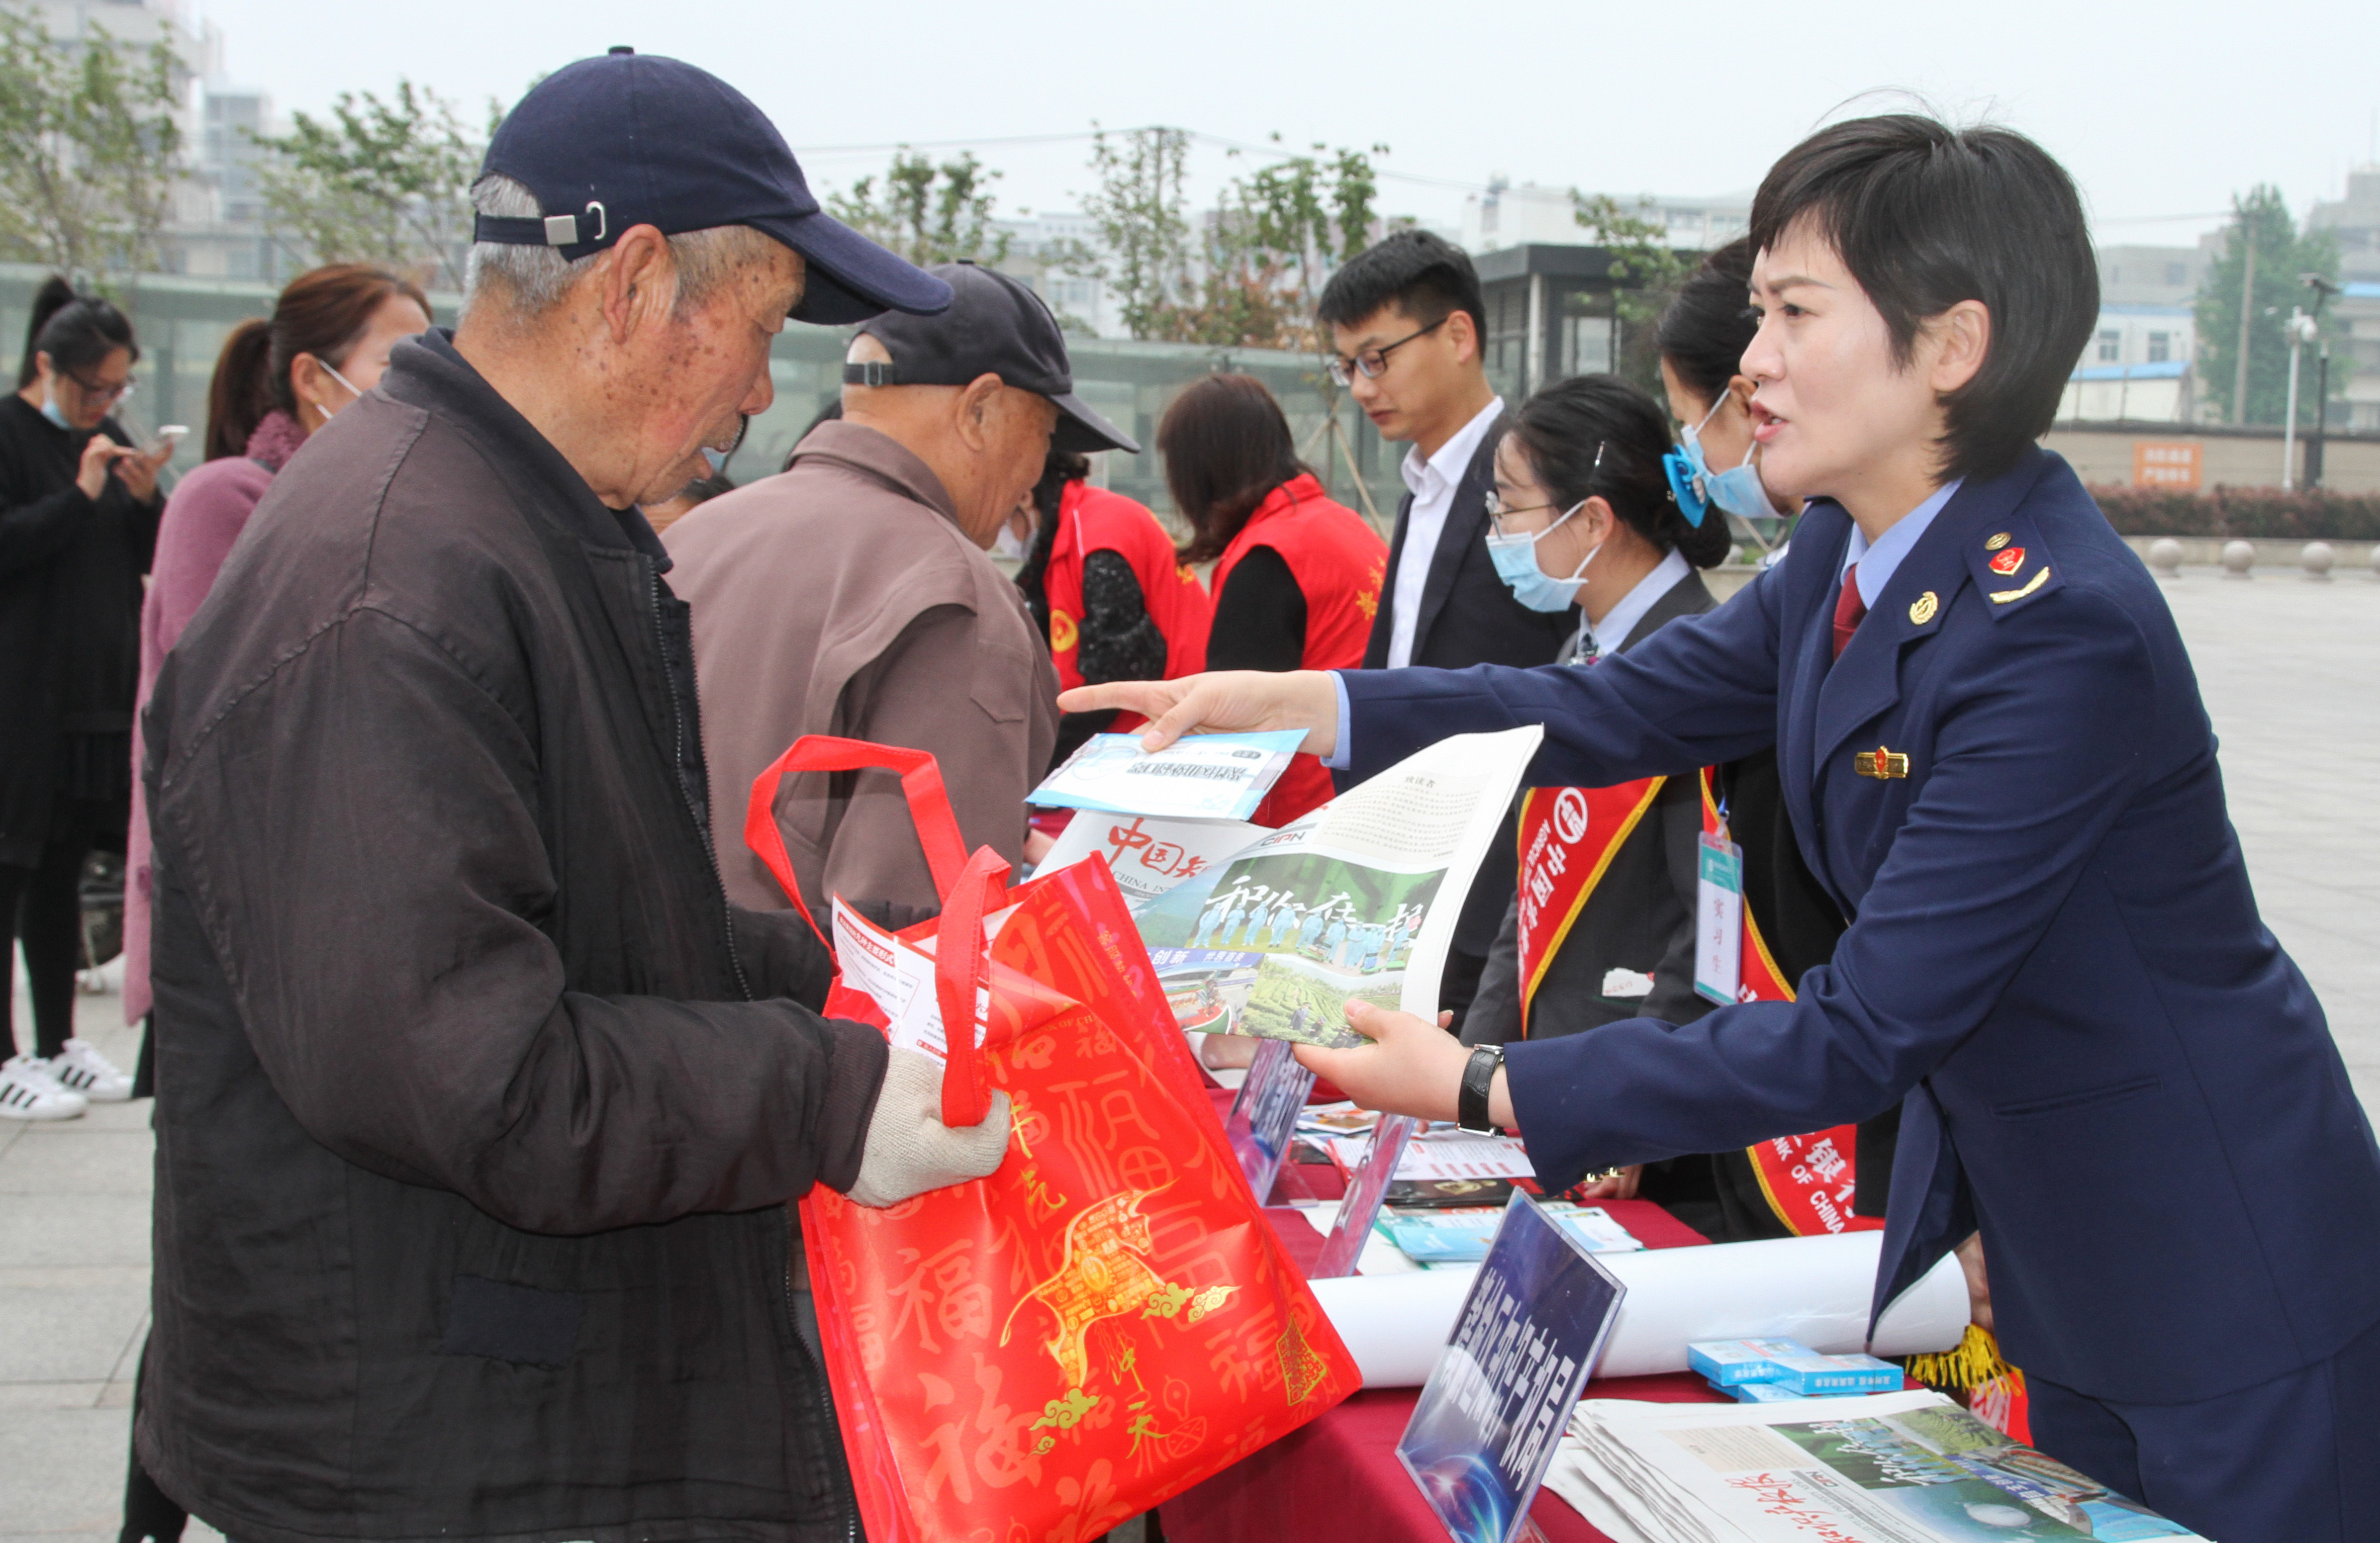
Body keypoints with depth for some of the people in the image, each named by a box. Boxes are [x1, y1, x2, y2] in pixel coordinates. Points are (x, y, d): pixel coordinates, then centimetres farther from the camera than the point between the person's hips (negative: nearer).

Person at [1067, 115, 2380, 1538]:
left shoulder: (2062, 629, -29)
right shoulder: (1851, 554, -1)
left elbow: (1869, 1032, -28)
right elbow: (1627, 710, 8)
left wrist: (1485, 1090, -27)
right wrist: (1289, 702, -2)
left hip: (2211, 1276, -8)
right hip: (2011, 1217, 8)